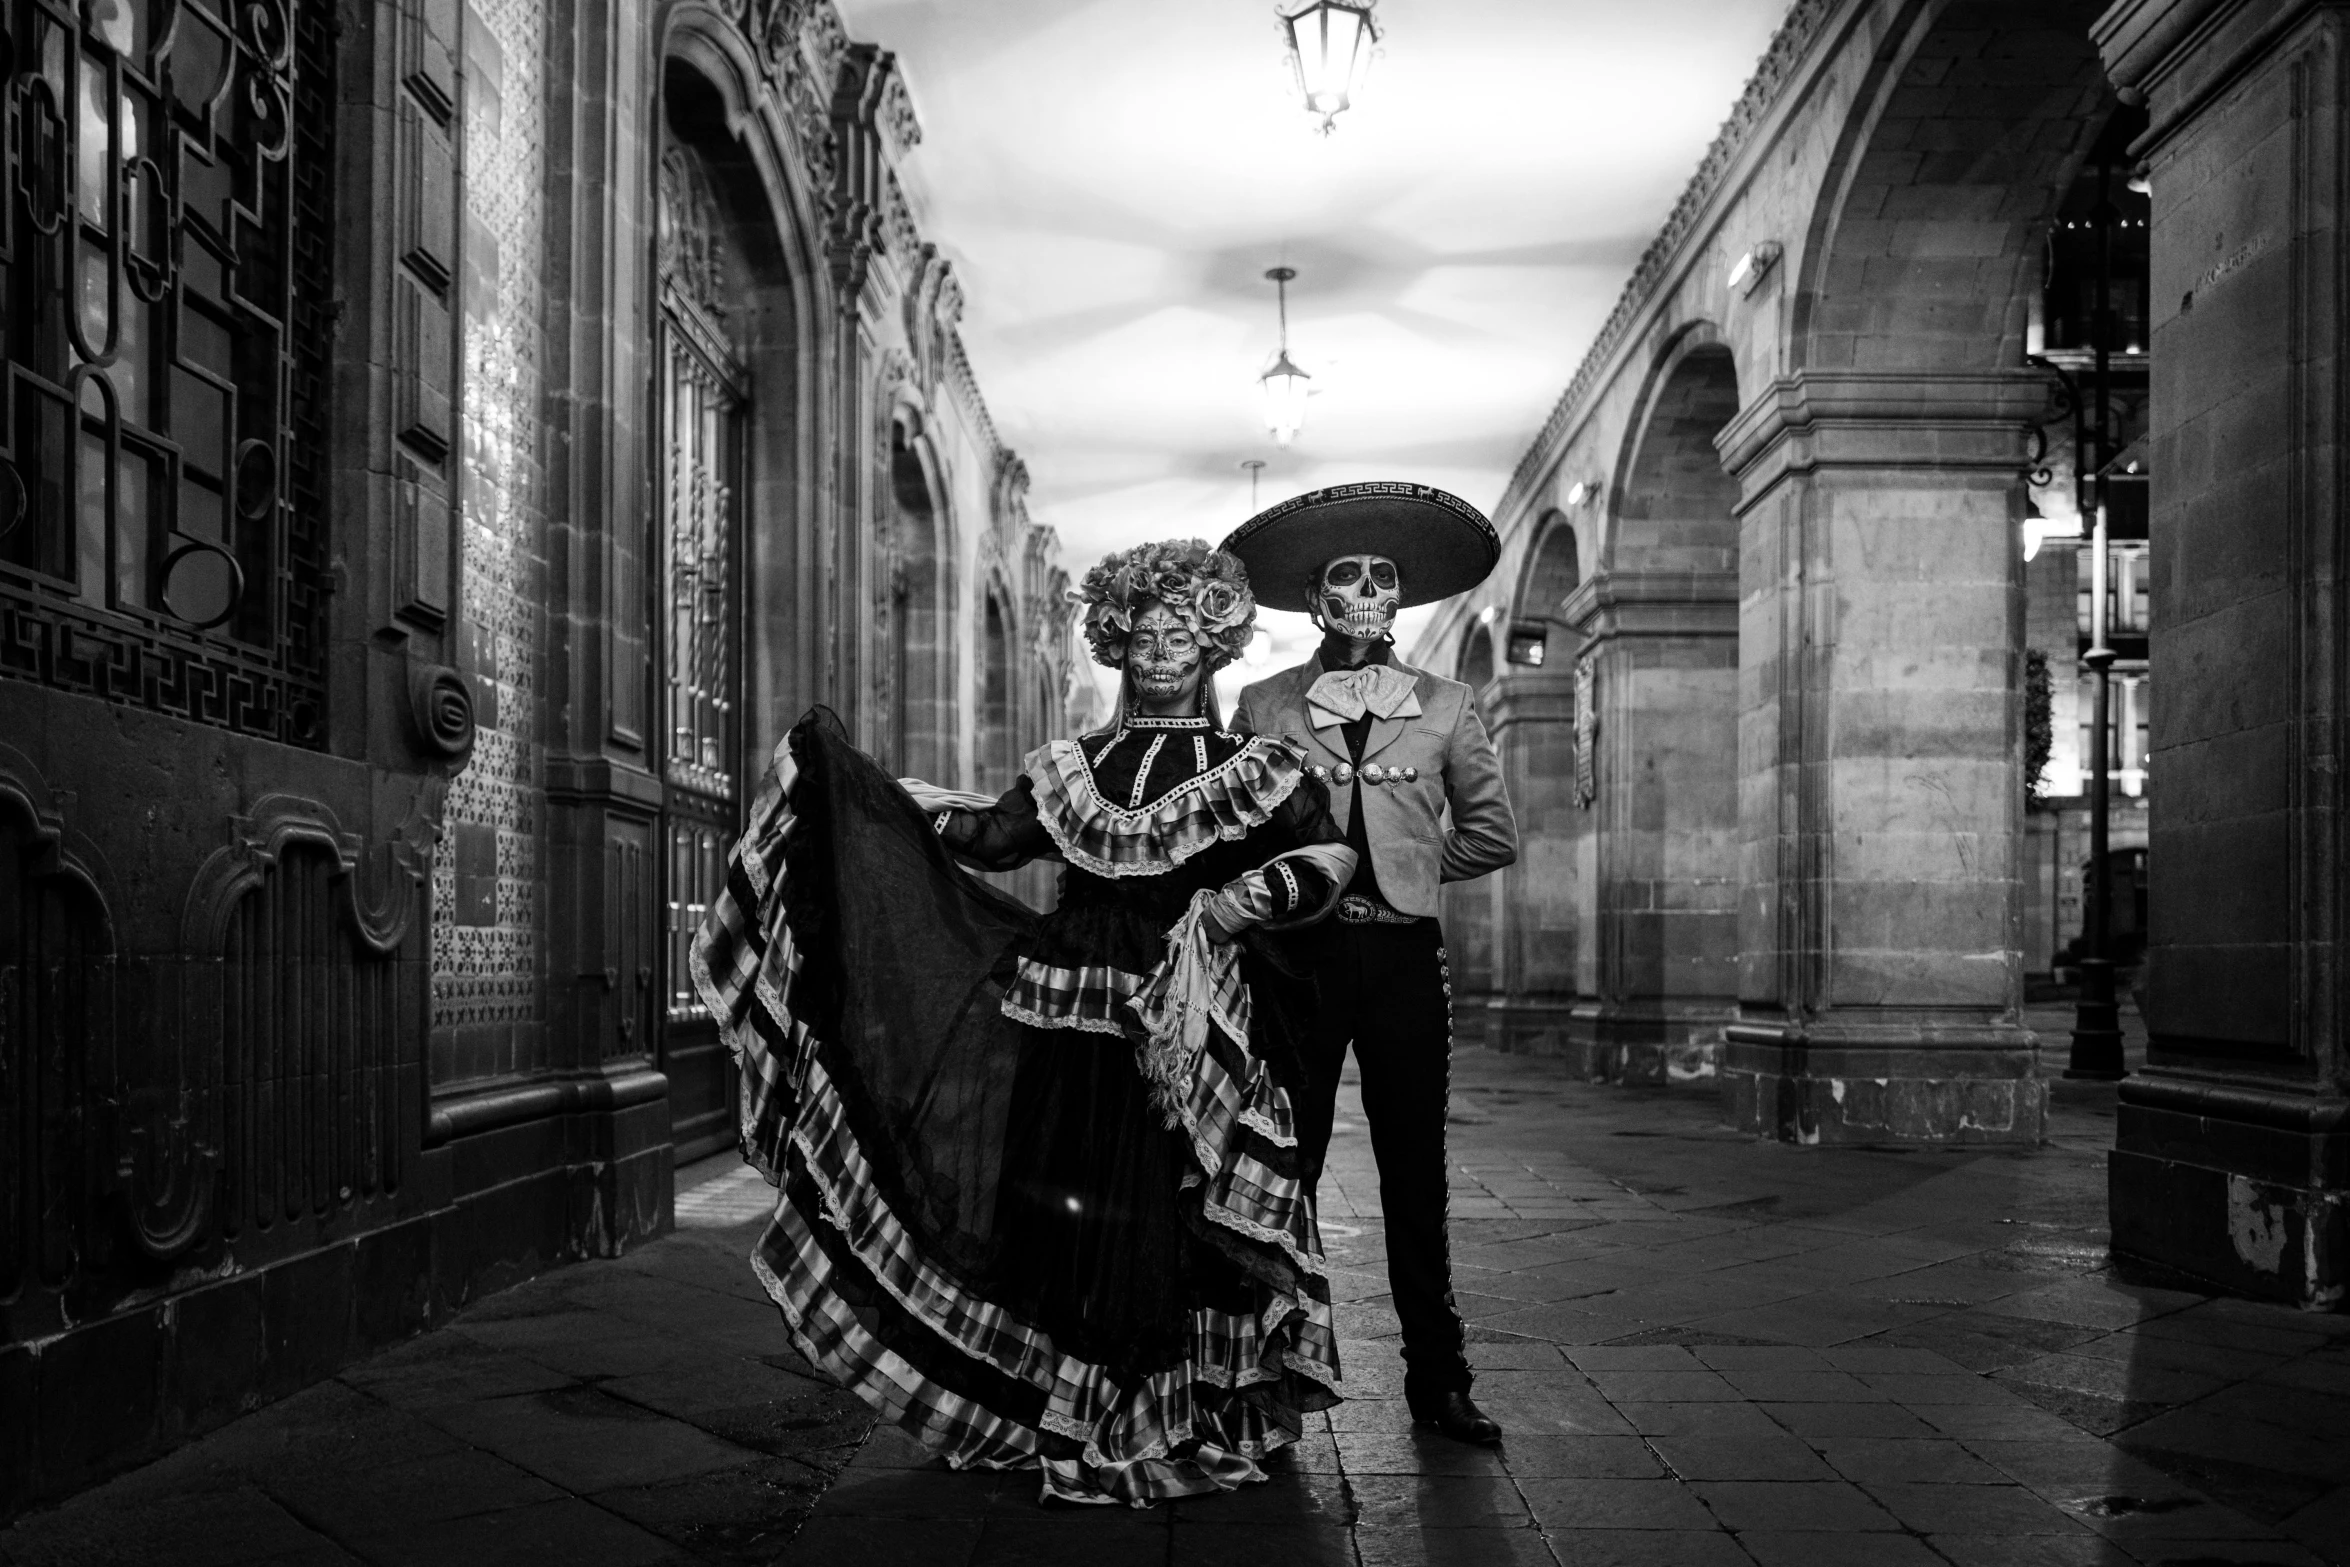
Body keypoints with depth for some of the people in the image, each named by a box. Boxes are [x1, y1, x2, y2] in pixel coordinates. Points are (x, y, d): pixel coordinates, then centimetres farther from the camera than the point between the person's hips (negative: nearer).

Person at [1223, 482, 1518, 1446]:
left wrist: (1404, 867, 8)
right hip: (1295, 949, -1)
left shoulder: (1444, 708, 6)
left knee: (1415, 1176, 6)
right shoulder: (1264, 707, 4)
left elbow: (1492, 836, 12)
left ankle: (1437, 1378, 14)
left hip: (1404, 954, 1)